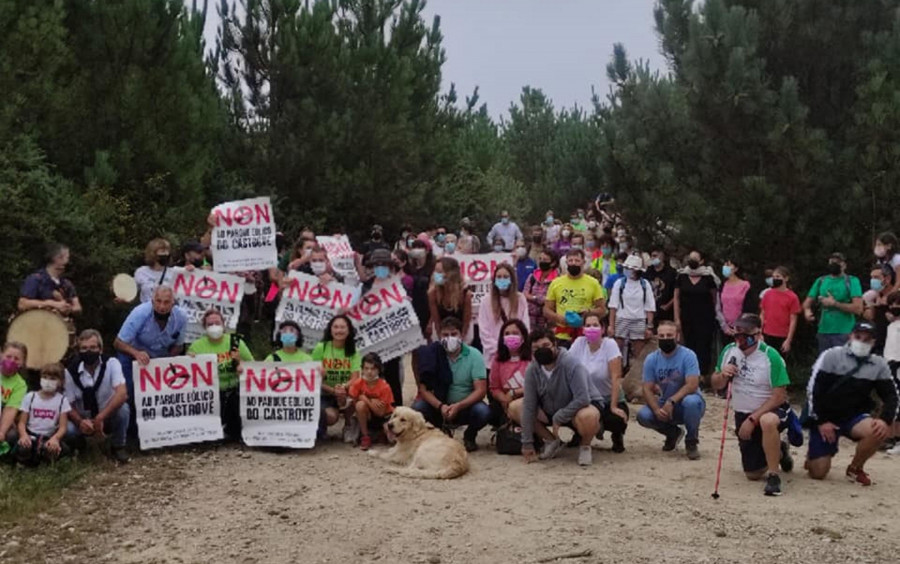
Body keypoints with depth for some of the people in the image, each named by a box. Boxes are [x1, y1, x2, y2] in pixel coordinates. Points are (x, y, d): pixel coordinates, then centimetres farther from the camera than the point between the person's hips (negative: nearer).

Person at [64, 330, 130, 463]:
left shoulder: (111, 363, -18)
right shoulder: (71, 371, -13)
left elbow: (122, 394, -31)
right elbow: (68, 404, -7)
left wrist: (100, 418, -35)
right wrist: (80, 422, -29)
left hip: (108, 417, -1)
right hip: (83, 420, 1)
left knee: (123, 408, -33)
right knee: (67, 429, -30)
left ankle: (118, 447, -6)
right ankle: (78, 445, 9)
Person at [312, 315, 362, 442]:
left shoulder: (353, 351, 2)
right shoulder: (321, 348, -6)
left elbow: (355, 378, -8)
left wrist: (343, 387, -30)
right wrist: (333, 390, -22)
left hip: (346, 393, 2)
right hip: (324, 394, -2)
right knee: (331, 416, -32)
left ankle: (349, 425, 0)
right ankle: (320, 427, 8)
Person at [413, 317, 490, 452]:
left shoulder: (474, 355, -9)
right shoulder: (433, 355, -7)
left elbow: (481, 390, -15)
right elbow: (424, 389, -11)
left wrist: (458, 406, -28)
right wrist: (440, 406, -28)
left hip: (466, 406, -1)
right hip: (439, 406, 1)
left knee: (483, 411, -32)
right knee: (418, 408, -26)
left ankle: (469, 436, 4)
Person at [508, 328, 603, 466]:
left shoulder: (571, 364, -28)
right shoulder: (532, 370, -14)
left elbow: (582, 399, -32)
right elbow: (529, 406, -13)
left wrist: (558, 418, -27)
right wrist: (527, 443, -14)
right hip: (551, 409, 6)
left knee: (586, 417, -41)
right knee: (514, 408, -8)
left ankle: (585, 446, -5)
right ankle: (552, 441, 6)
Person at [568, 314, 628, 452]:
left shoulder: (610, 344, -15)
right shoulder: (579, 343, -6)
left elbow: (616, 377, -19)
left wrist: (613, 407, -23)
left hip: (610, 400, -3)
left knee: (617, 421, -30)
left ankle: (617, 436, 11)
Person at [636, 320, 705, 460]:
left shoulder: (687, 355, -15)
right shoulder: (651, 359, -3)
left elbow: (692, 385, -24)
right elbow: (647, 389, -7)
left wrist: (671, 401, -35)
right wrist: (657, 409, -26)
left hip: (685, 404, -3)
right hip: (665, 406, 3)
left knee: (691, 401, -38)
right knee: (643, 415, -24)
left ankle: (691, 442, -10)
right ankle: (673, 433, 9)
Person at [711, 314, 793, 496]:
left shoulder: (771, 356, -21)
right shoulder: (729, 351, -5)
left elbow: (779, 396, -21)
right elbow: (716, 385, 6)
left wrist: (753, 419, -24)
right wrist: (723, 375, -18)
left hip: (772, 410, -5)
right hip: (742, 413, 5)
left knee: (767, 422, -44)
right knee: (753, 474, 9)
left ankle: (773, 476, -26)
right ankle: (778, 451, 42)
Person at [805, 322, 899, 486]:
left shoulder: (879, 365, 2)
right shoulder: (831, 356, -9)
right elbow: (813, 389, -12)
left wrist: (886, 420, -19)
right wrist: (821, 421, -16)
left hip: (854, 417, 3)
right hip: (825, 419, -3)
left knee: (878, 432, -31)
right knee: (818, 473, -11)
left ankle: (855, 468, -3)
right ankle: (814, 455, 28)